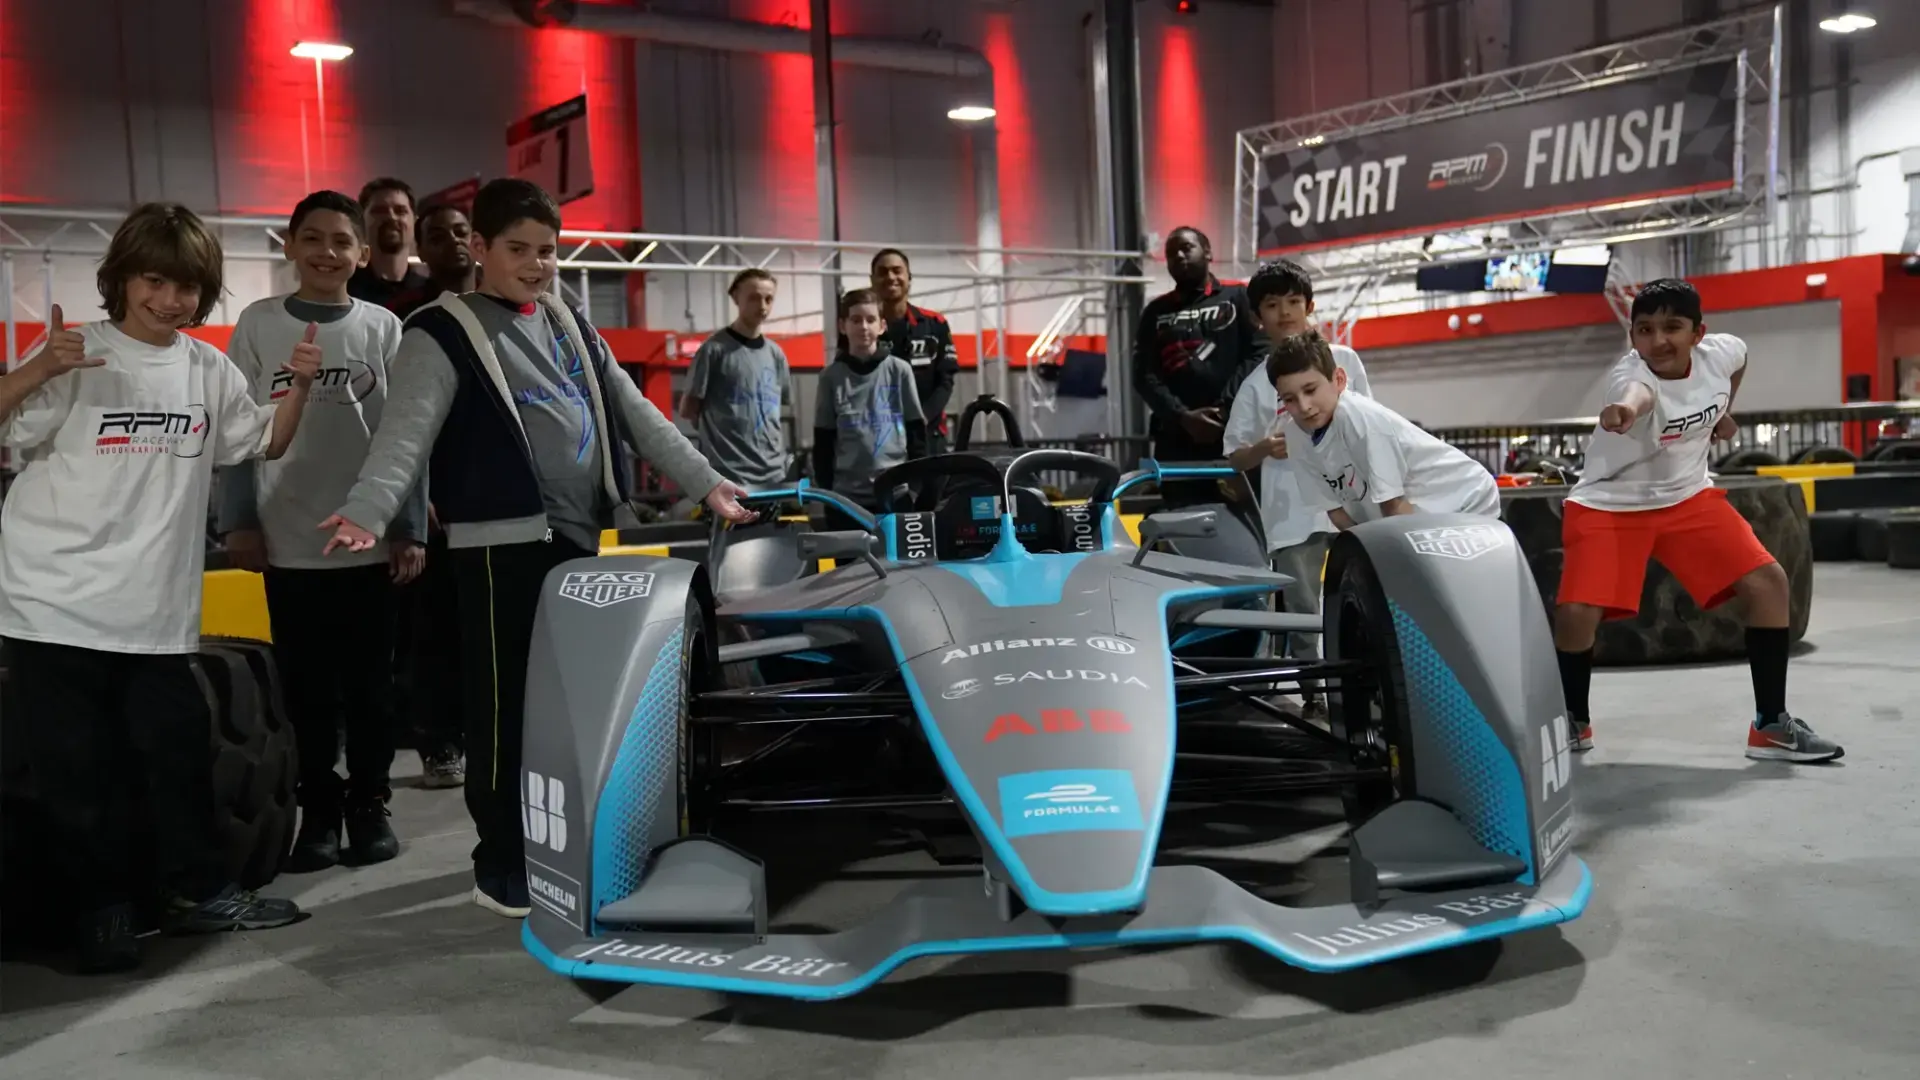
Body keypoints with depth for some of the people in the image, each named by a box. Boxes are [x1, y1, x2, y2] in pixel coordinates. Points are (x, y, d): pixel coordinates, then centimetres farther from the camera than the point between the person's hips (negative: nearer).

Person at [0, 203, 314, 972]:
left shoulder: (208, 369, 6)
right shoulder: (76, 358, -7)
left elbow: (266, 444, 17)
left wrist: (299, 386, 0)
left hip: (158, 609, 4)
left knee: (180, 752, 10)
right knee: (77, 768, 4)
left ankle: (197, 891, 25)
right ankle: (101, 910, 18)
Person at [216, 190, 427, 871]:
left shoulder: (382, 327, 3)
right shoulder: (258, 324, 3)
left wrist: (410, 529, -2)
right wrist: (239, 522, -1)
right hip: (289, 540, 0)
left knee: (369, 683, 7)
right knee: (305, 685, 7)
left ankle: (369, 803, 19)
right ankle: (319, 809, 17)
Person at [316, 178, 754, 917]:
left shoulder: (569, 326, 16)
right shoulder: (444, 334, -4)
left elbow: (635, 414, 16)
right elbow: (407, 429, -17)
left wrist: (706, 483, 9)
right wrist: (367, 511, -34)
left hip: (576, 537, 7)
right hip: (502, 542, -7)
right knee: (507, 703, -2)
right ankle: (501, 865, 9)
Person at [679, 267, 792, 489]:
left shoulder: (775, 353, 11)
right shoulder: (715, 349, -6)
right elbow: (688, 409, -1)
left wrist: (781, 456, 14)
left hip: (773, 474, 6)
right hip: (728, 475, -6)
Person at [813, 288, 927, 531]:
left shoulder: (899, 371, 3)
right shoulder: (831, 376, 4)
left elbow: (917, 431, 6)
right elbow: (823, 441, 6)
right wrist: (825, 489, 1)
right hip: (846, 495, 0)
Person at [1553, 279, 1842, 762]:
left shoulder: (1722, 351, -12)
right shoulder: (1627, 375, -31)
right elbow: (1638, 394, -59)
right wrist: (1627, 409, -81)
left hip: (1688, 496, 5)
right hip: (1609, 505, -5)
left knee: (1769, 581, -5)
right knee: (1575, 613, -20)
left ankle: (1771, 725, 10)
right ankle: (1573, 723, 8)